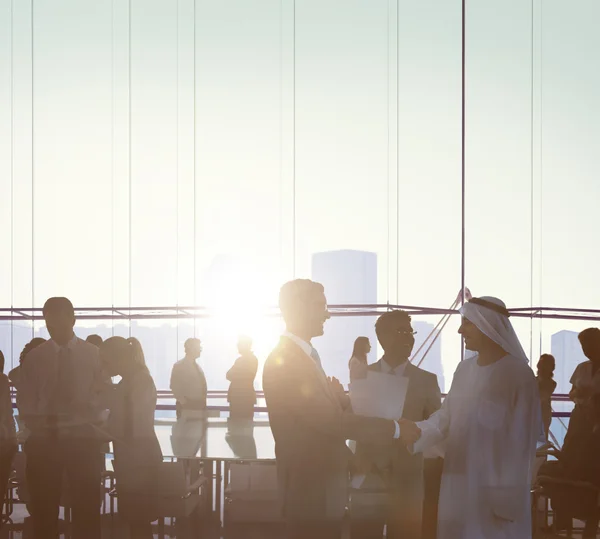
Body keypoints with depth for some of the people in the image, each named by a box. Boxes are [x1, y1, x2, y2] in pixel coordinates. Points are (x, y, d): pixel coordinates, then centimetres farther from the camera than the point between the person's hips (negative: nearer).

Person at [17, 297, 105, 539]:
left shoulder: (94, 355, 4)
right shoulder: (33, 357, 8)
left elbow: (103, 397, 1)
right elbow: (24, 402, 7)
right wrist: (38, 423, -14)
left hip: (82, 439, -1)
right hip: (43, 440, 1)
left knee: (87, 510, -1)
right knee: (44, 510, 4)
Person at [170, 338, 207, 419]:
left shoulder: (198, 367, 19)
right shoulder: (179, 366, -3)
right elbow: (174, 387, -10)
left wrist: (203, 404, 10)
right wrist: (184, 402, -15)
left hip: (199, 406, 7)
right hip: (186, 408, -7)